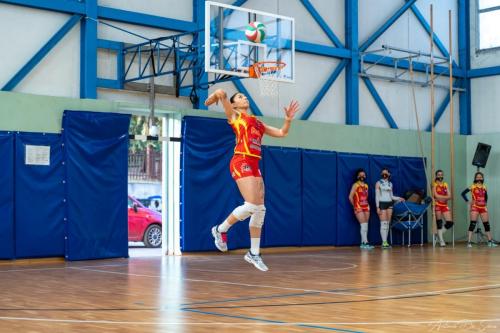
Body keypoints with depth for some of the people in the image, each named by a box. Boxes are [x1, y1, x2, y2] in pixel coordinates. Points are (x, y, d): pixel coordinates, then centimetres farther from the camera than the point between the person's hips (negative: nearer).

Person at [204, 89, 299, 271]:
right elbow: (221, 92, -4)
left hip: (254, 165, 7)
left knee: (260, 210, 3)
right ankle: (220, 229, 2)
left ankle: (254, 253, 11)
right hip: (241, 163, -7)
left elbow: (281, 133, 26)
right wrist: (212, 98, 15)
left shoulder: (258, 123, 25)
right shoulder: (234, 116, 7)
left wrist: (288, 119, 12)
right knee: (251, 205, -18)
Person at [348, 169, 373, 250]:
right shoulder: (355, 185, -5)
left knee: (365, 225, 4)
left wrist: (367, 205, 10)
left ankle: (363, 243, 9)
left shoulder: (366, 186, 14)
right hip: (359, 207, -7)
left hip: (366, 207, 7)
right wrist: (355, 205, -2)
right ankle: (365, 243, -18)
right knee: (363, 225, -15)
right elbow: (350, 197, -8)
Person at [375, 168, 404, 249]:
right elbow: (377, 196, -4)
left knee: (387, 223, 3)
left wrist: (399, 198, 2)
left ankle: (386, 241, 7)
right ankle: (384, 242, -14)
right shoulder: (378, 183, 1)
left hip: (389, 204, 5)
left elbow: (391, 196, 18)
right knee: (383, 223, -12)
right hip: (382, 203, -5)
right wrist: (377, 207, -11)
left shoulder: (390, 184, 14)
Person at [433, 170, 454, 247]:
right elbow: (436, 195, -11)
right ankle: (441, 240, 1)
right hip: (437, 205, -5)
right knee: (439, 223, -5)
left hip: (445, 205, 5)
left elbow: (449, 196, 5)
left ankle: (440, 233, 18)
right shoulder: (434, 184, 0)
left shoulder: (445, 185, 15)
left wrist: (441, 197, -14)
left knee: (450, 222, -3)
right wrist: (445, 197, -6)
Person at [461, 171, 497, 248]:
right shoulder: (472, 186, -2)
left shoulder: (484, 187, 11)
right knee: (473, 223, -13)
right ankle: (469, 242, -15)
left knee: (486, 224, 7)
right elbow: (463, 193, -5)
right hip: (475, 207, -5)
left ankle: (490, 241, 14)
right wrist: (468, 201, -10)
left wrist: (485, 202, 12)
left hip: (483, 207, 5)